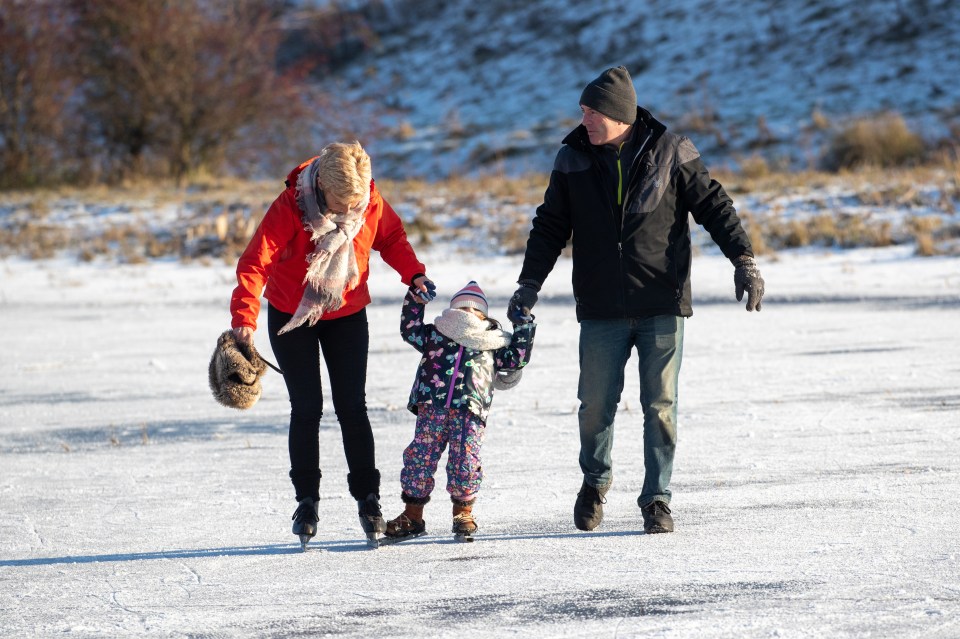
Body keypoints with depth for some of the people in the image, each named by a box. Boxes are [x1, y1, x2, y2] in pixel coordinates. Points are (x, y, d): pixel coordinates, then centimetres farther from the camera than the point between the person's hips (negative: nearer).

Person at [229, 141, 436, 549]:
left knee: (352, 408, -1)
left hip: (347, 315, 2)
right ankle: (307, 500, 9)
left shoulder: (371, 202, -16)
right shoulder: (290, 207, -27)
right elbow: (255, 262, -30)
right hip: (292, 316, -2)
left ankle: (368, 496, 6)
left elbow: (391, 238, 6)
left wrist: (413, 273, -11)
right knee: (307, 408, -2)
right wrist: (244, 319, -41)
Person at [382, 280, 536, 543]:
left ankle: (463, 514, 9)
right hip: (431, 406, 1)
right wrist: (415, 298, 15)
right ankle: (412, 516, 4)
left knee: (465, 461, -10)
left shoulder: (492, 343, 20)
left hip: (469, 411, -1)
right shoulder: (436, 334, 21)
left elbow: (516, 358, 16)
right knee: (419, 455, -5)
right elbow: (411, 329, 20)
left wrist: (524, 325, 13)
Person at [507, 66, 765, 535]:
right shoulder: (574, 160, 5)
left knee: (660, 405, -1)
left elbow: (713, 205, 2)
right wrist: (530, 283, 2)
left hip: (662, 306, -2)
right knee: (596, 403, 3)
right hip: (601, 310, 2)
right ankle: (595, 481, 28)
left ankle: (657, 498, 9)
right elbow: (551, 226, 10)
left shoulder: (669, 153, -2)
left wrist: (743, 258, -7)